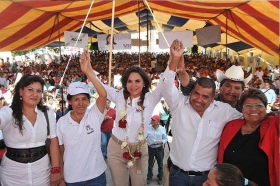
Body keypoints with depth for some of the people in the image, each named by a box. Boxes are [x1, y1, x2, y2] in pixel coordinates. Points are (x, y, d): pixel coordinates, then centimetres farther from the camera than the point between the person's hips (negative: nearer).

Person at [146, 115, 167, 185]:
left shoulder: (162, 129, -6)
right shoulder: (148, 128, -9)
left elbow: (165, 139, 0)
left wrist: (161, 142, -19)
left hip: (159, 149, 1)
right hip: (150, 148, -1)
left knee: (160, 164, 13)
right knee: (150, 164, 11)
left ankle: (160, 178, 32)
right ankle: (149, 177, 30)